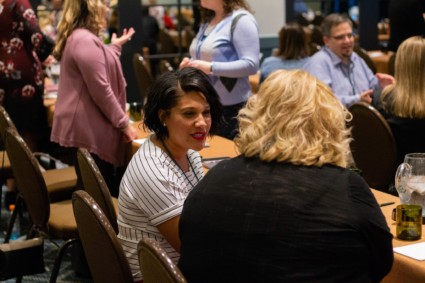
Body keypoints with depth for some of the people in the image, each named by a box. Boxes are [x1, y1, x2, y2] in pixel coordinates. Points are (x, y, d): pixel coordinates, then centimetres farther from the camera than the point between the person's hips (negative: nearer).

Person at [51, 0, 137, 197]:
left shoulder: (77, 37, 15)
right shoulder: (86, 41, -19)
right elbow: (101, 91, -21)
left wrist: (115, 47, 34)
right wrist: (123, 123, -14)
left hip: (84, 125, 11)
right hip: (88, 128, -11)